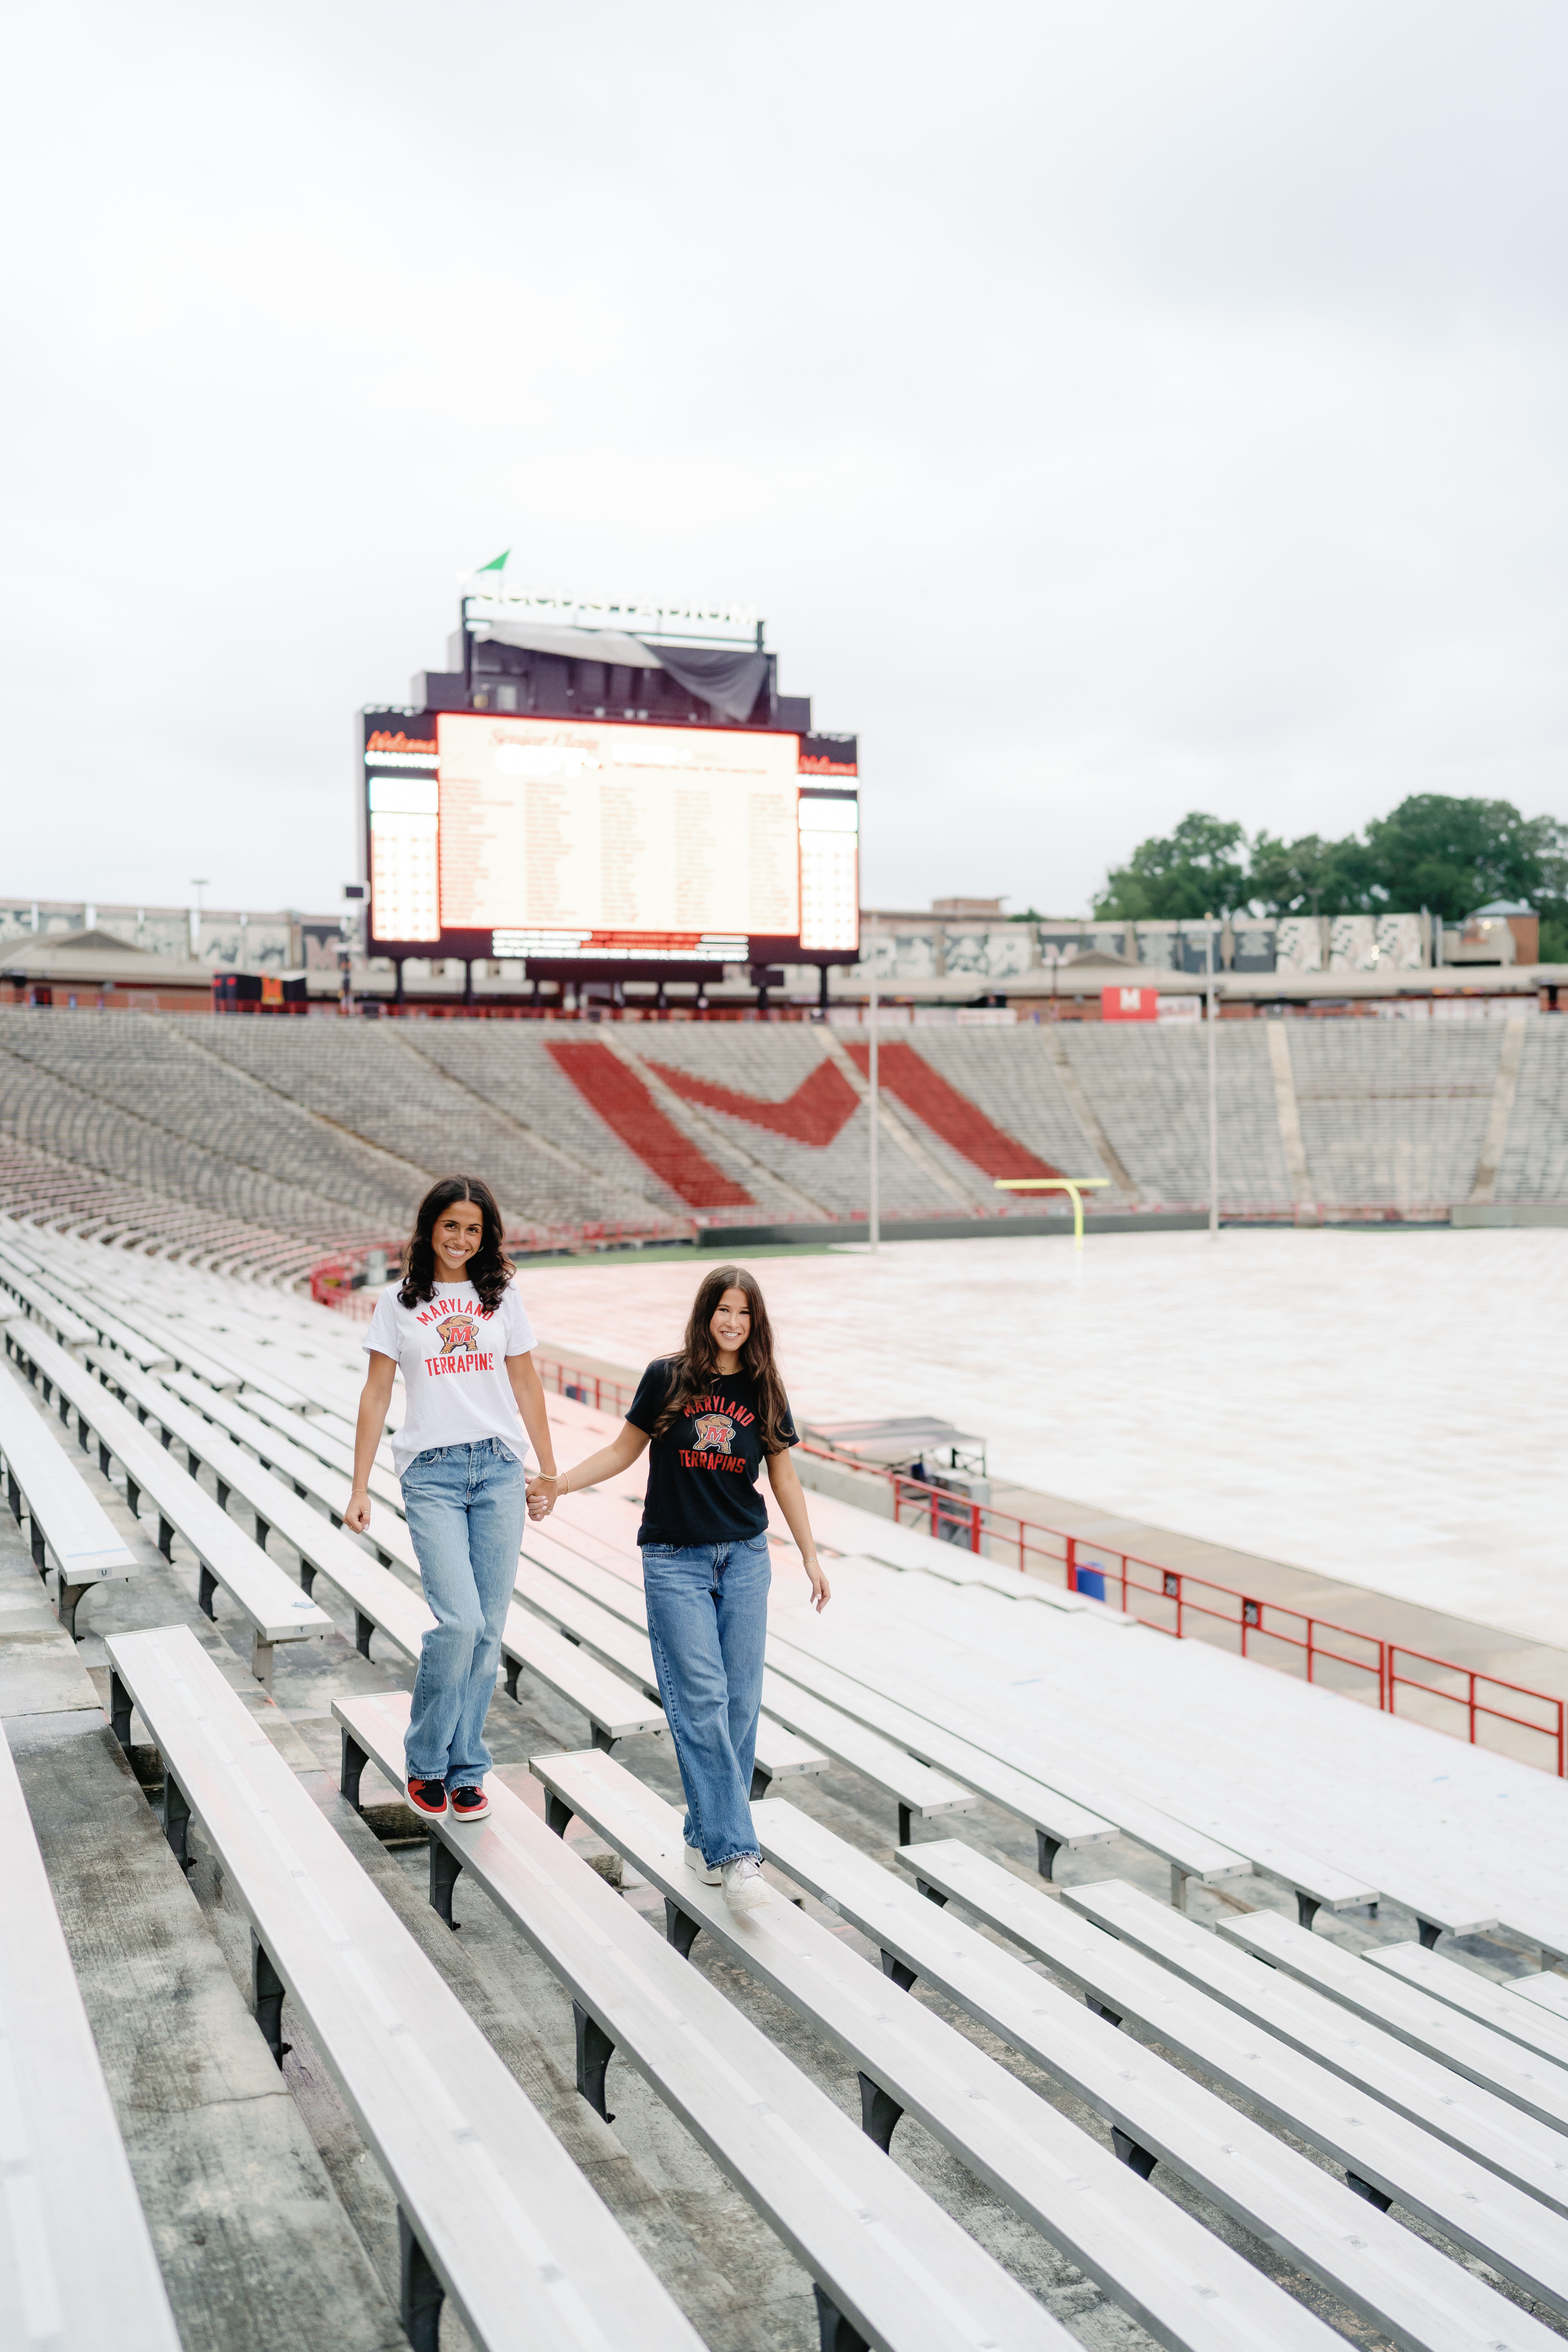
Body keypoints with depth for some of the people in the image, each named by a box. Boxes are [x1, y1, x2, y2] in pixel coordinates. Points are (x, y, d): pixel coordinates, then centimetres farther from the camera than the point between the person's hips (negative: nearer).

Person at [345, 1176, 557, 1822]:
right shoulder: (398, 1303, 5)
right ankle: (424, 1762, 6)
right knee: (458, 1621, -14)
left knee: (488, 1629, 2)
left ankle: (465, 1770, 16)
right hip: (432, 1475, -2)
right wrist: (359, 1490, 2)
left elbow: (527, 1387, 15)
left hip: (500, 1469, 2)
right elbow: (376, 1395, 5)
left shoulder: (502, 1298, 10)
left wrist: (549, 1472, 14)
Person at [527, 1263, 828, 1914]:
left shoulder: (764, 1391, 4)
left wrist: (810, 1556, 11)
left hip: (745, 1558, 3)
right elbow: (625, 1449, 7)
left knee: (740, 1702, 2)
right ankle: (736, 1855, -10)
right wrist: (557, 1484, -1)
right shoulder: (667, 1378, -3)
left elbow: (784, 1476, 11)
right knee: (701, 1703, -9)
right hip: (675, 1561, -3)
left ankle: (707, 1836, 16)